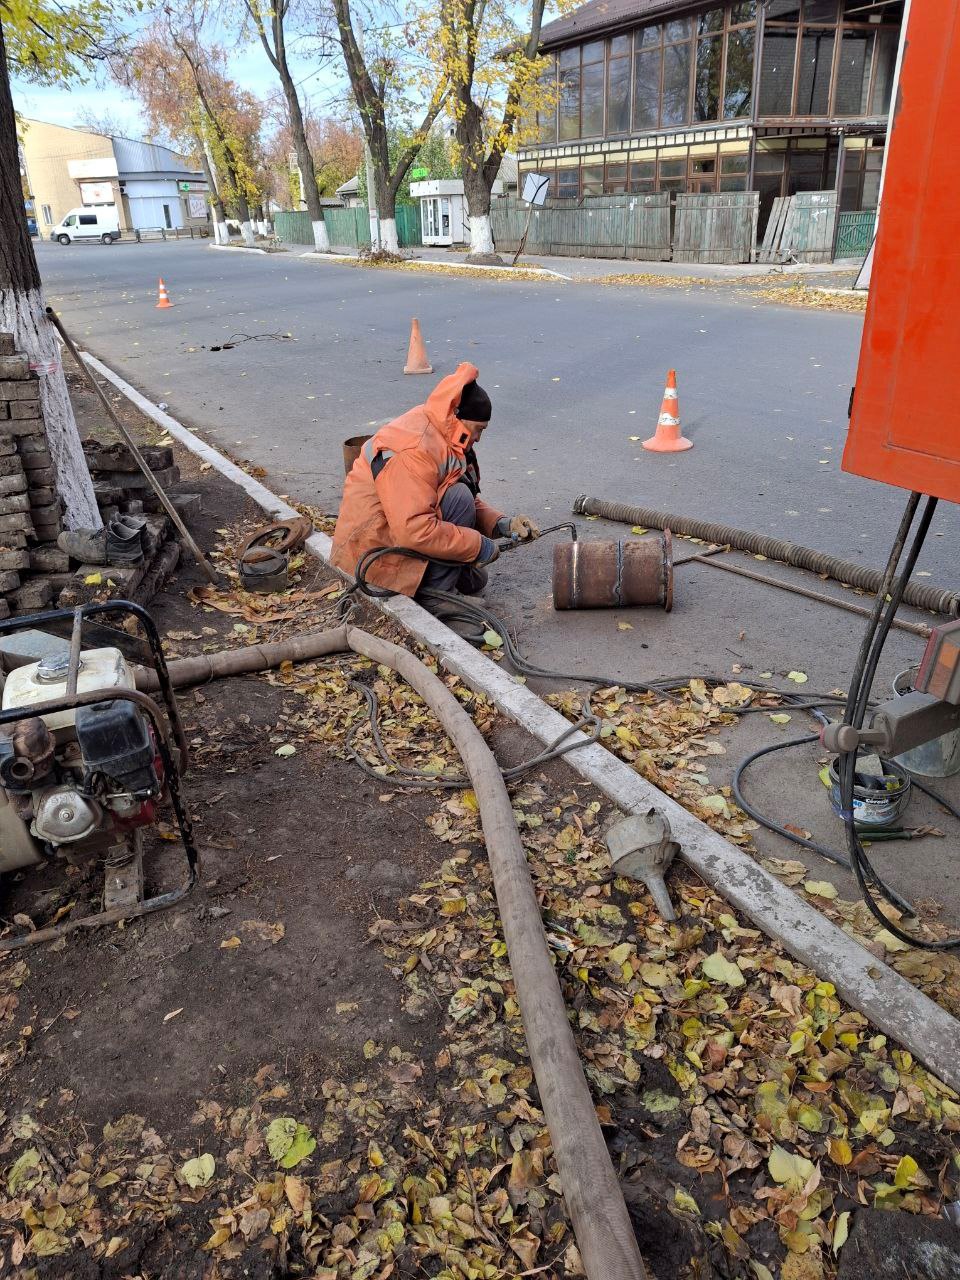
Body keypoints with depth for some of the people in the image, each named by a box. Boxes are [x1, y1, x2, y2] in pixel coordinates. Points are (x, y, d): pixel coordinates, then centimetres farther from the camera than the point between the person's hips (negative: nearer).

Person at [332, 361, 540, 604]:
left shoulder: (446, 438, 5)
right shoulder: (414, 450, -27)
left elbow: (471, 503, 12)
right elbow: (414, 530, -34)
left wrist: (503, 524, -7)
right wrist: (479, 545, -25)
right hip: (371, 547, -10)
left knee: (473, 581, 14)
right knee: (458, 498, -24)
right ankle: (435, 598, -17)